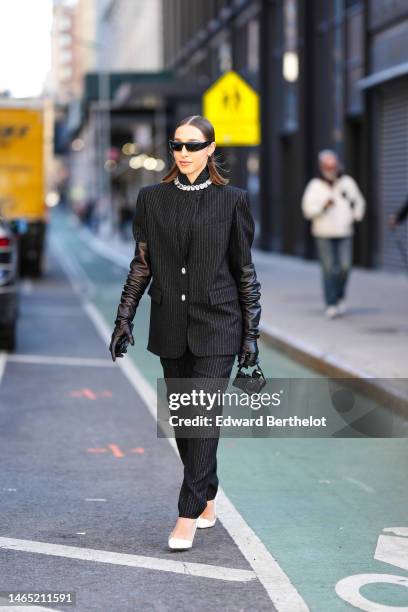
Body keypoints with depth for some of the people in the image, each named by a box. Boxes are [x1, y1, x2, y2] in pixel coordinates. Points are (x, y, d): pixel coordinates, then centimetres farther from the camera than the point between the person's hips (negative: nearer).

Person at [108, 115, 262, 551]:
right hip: (171, 326, 3)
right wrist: (124, 317, 4)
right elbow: (142, 264, 10)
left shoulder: (232, 200, -1)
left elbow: (244, 269, 1)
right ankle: (207, 501, 26)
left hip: (217, 325, -3)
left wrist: (251, 332, -1)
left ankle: (189, 515, -5)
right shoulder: (152, 198, 5)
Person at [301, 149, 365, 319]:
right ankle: (331, 305, -2)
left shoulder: (347, 182, 5)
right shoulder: (315, 185, -2)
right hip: (323, 235, -2)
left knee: (344, 267, -7)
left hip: (345, 234, 2)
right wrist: (323, 206, -25)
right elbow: (307, 209, -9)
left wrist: (355, 218, 5)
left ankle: (340, 296, 18)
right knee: (329, 269, -6)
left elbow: (359, 202, 19)